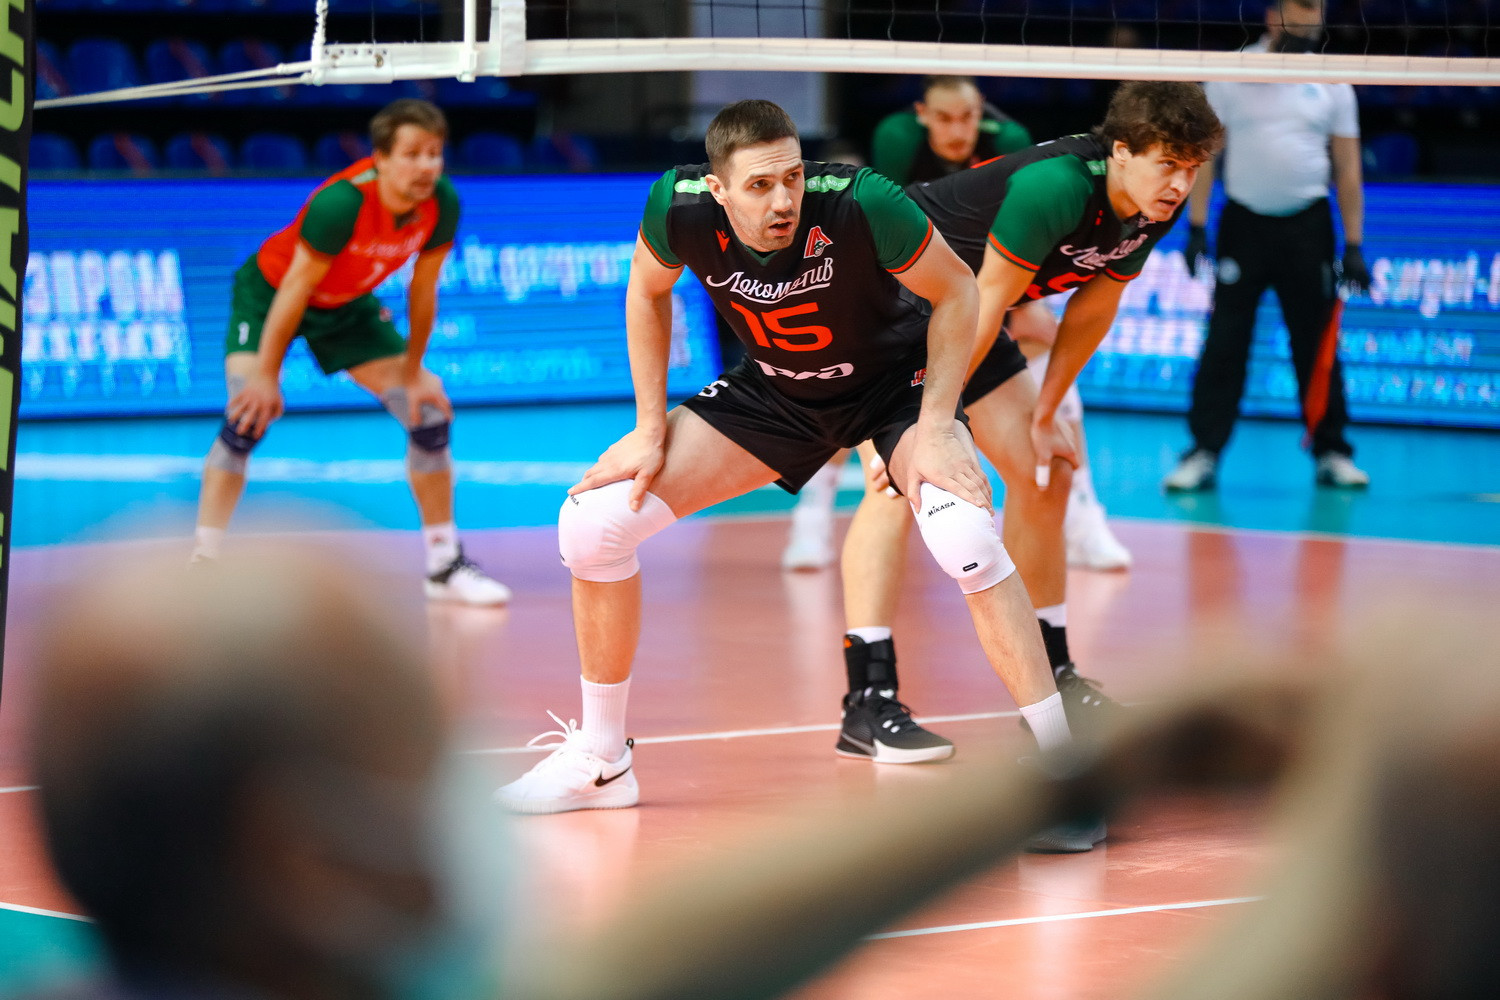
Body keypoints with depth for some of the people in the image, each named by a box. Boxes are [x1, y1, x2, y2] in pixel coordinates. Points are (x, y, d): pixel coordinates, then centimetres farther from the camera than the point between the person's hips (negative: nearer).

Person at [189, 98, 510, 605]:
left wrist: (414, 373, -3)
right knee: (248, 418, -24)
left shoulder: (442, 205, -22)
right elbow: (296, 288, -31)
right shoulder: (342, 202, -39)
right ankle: (202, 564, -19)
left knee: (429, 415, -1)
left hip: (349, 306, 6)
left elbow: (423, 289, -8)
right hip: (269, 291, -6)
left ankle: (444, 567, 12)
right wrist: (266, 376, -26)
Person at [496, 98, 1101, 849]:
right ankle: (598, 760, 12)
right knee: (592, 522, -8)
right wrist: (651, 428, -3)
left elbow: (955, 292, -17)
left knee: (966, 541, -32)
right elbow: (648, 291, -1)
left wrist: (935, 428, -21)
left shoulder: (859, 203, -35)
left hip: (894, 381, -4)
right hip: (774, 388, 4)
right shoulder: (680, 207, -26)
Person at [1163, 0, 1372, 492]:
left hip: (1307, 226, 1)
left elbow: (1348, 169, 6)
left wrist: (1353, 246, 1)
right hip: (1243, 223, -1)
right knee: (1223, 343, -5)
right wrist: (1196, 227, -4)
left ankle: (1331, 455, 9)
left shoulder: (1331, 83, 5)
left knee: (1318, 345, 1)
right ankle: (1203, 454, -2)